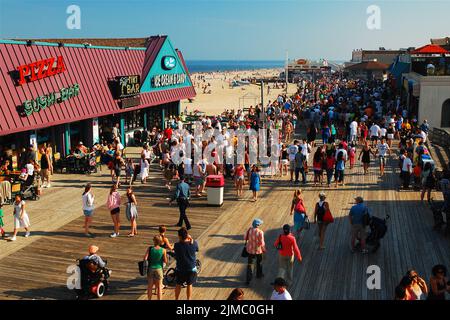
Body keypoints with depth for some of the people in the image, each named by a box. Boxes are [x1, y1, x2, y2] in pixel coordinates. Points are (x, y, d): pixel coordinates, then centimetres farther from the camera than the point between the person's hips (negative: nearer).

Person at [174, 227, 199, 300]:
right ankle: (188, 299, 26)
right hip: (191, 268, 1)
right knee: (189, 285, 17)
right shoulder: (194, 243, -16)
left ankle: (176, 299, 32)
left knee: (178, 285, 19)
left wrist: (180, 241, -7)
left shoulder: (177, 245, -21)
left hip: (180, 268, -1)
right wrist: (191, 239, -2)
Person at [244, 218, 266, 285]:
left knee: (250, 264, 11)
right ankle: (259, 275, 45)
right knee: (259, 262, 25)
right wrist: (264, 249, -1)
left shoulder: (249, 229, -12)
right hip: (258, 250, -2)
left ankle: (248, 280, 7)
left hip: (250, 249, 2)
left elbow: (245, 238, -1)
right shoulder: (260, 232, -24)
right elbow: (262, 243, -19)